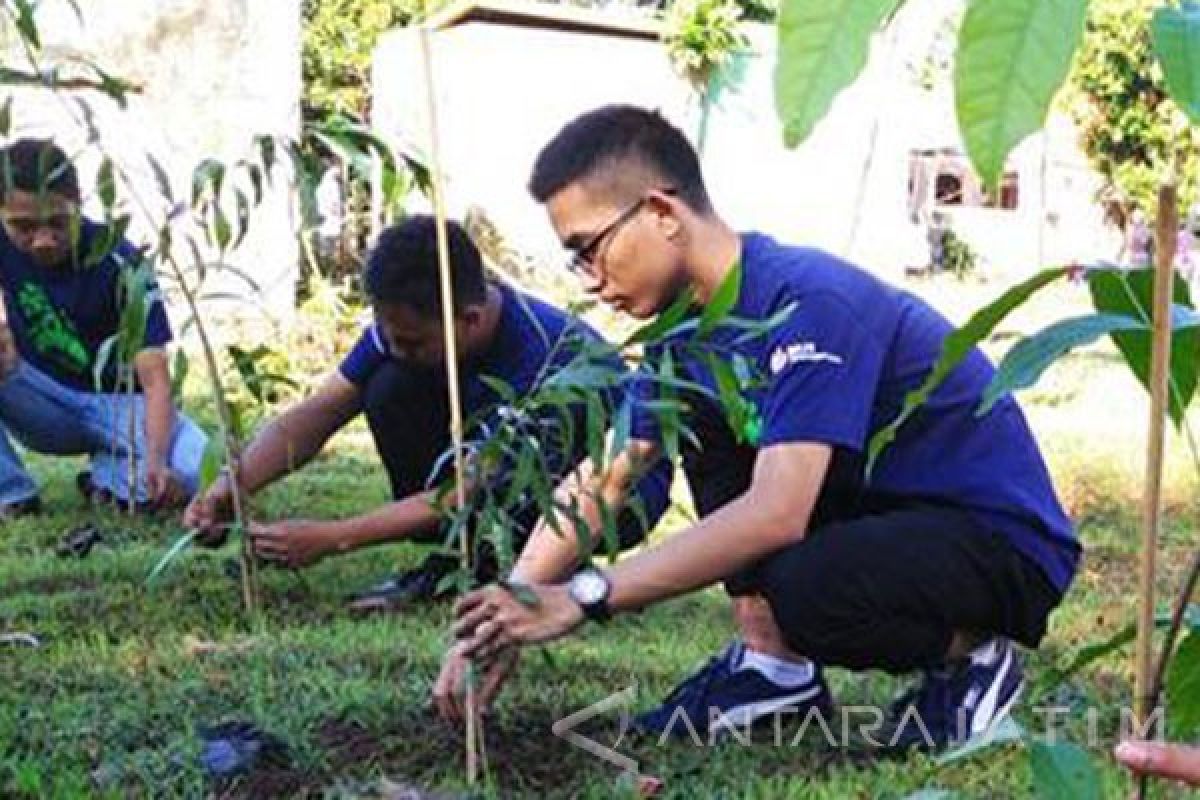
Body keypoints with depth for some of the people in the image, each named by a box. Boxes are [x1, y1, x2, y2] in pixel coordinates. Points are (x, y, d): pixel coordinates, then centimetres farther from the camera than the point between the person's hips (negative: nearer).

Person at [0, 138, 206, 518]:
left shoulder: (120, 263, -22)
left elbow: (154, 377, -26)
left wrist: (155, 463, -43)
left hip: (119, 400, -2)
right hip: (46, 398, 3)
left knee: (194, 473, -31)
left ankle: (109, 473, 1)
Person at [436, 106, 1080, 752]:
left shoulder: (807, 301, -26)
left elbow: (775, 514, -35)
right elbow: (600, 483, 2)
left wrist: (582, 598, -33)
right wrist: (505, 617, -7)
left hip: (1007, 543, -8)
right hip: (881, 507, 8)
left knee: (802, 585, -36)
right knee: (699, 411, -3)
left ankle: (970, 653, -4)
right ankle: (775, 668, 1)